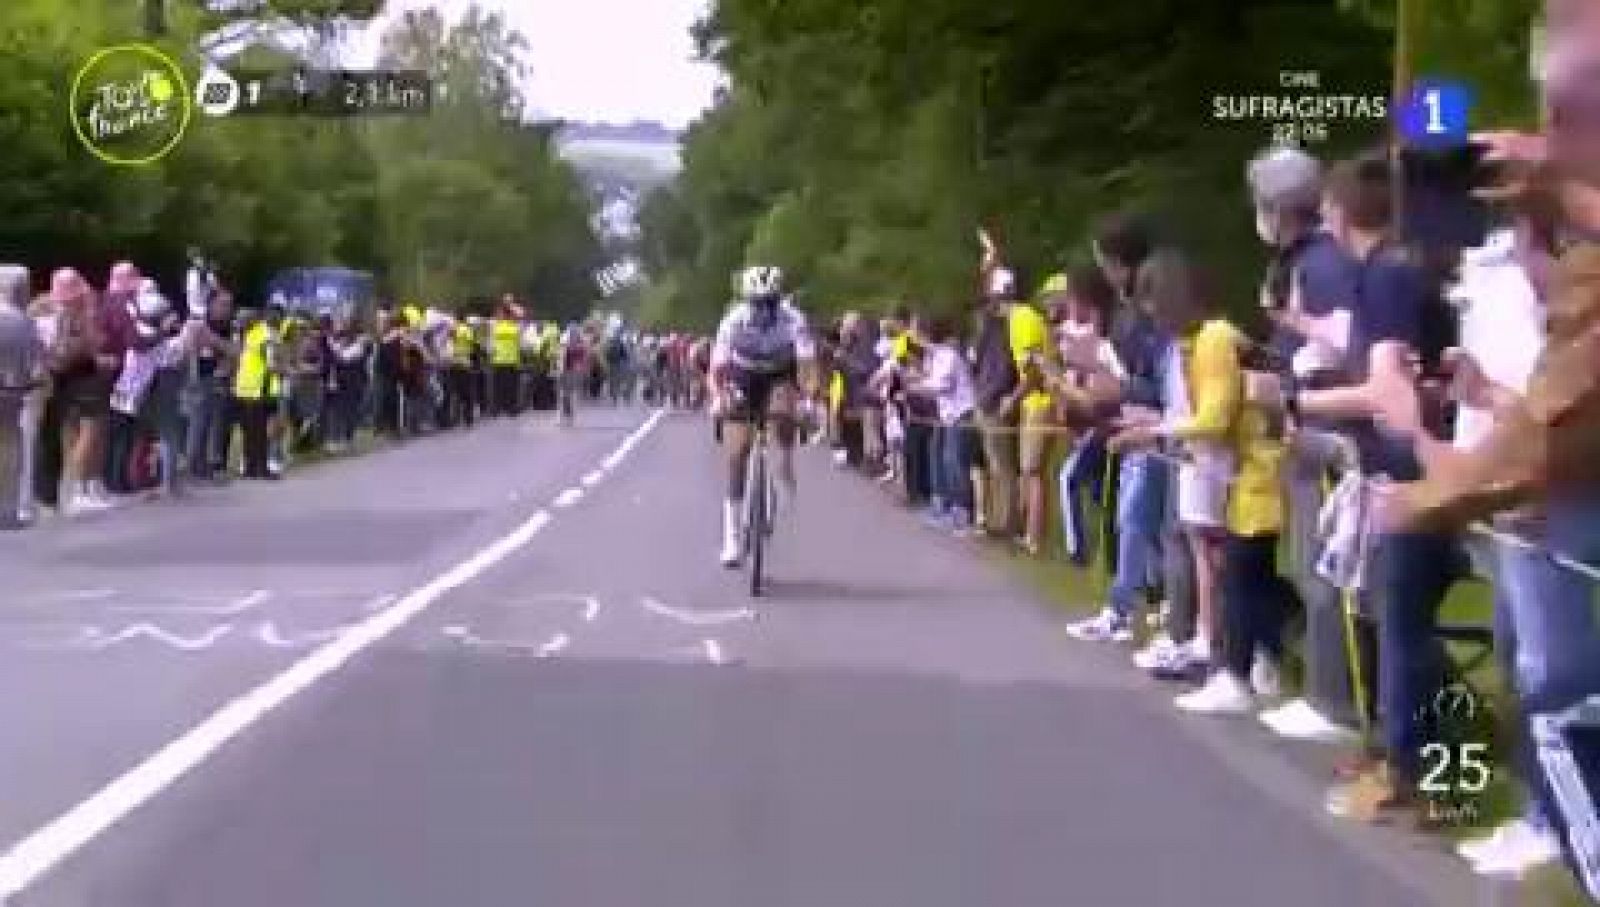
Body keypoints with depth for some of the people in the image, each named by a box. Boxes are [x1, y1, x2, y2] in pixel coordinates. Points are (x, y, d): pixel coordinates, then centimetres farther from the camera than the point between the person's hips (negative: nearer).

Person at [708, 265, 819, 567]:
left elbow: (807, 364, -35)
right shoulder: (734, 322, -27)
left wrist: (808, 397, -52)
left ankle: (786, 468, -8)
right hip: (743, 380, 0)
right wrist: (720, 396, -51)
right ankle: (732, 537, -4)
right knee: (737, 454, -9)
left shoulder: (793, 320, -28)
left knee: (782, 412, -36)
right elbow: (717, 369, -31)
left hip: (780, 376, 0)